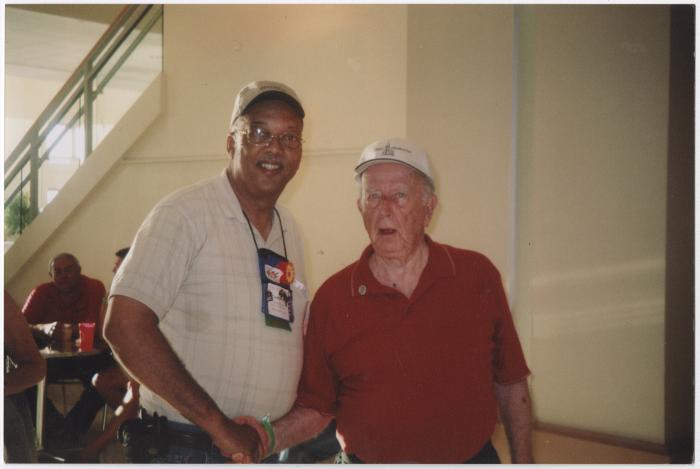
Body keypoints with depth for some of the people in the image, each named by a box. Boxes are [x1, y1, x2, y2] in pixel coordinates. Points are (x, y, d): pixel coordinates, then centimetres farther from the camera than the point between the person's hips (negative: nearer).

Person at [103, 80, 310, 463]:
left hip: (262, 447, 7)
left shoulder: (289, 230, 8)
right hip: (186, 447, -7)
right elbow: (124, 326, -24)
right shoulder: (184, 213, -15)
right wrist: (218, 424, -23)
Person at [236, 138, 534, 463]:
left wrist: (522, 460, 1)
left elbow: (510, 382, 2)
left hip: (472, 457, 1)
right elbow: (316, 406, -3)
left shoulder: (477, 275, -6)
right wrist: (271, 437, -20)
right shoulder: (331, 298, -8)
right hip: (367, 461, 0)